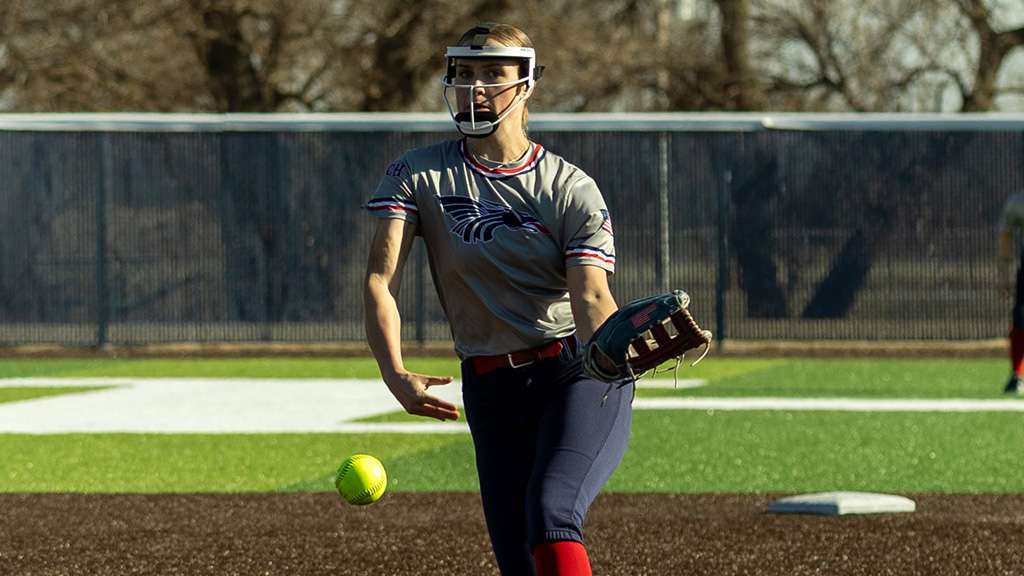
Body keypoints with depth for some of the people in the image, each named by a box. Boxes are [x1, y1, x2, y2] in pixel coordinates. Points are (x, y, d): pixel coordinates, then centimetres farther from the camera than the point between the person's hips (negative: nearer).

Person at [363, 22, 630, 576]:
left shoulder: (572, 189, -3)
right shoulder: (418, 175, 2)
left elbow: (591, 297, -15)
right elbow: (379, 279, -8)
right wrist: (395, 374, -26)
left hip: (578, 375, -3)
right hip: (490, 391, 3)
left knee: (550, 515, -28)